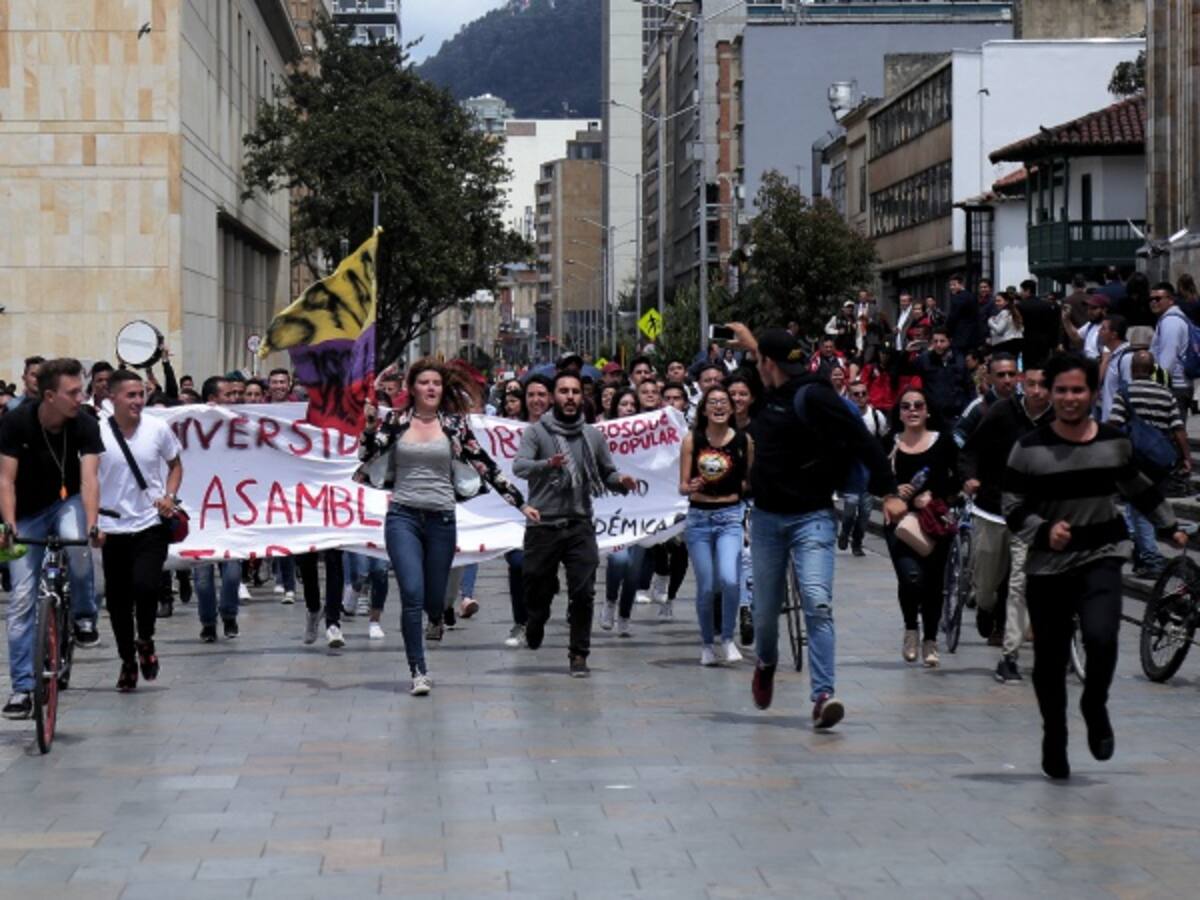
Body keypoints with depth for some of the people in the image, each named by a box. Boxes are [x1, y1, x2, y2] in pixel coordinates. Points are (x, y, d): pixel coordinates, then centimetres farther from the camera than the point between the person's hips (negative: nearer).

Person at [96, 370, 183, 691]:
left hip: (151, 524, 0)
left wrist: (170, 496, -3)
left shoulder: (158, 429, -2)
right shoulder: (97, 433, -7)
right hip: (113, 528, 0)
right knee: (118, 600, 6)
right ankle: (127, 661, 27)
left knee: (145, 585, -20)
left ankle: (145, 641, 10)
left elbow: (175, 465, 14)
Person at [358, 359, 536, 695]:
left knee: (434, 600, 6)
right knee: (412, 594, -14)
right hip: (403, 517, -1)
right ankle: (418, 671, -5)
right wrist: (370, 423, -22)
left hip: (441, 519, 1)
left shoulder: (454, 424, 4)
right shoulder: (396, 421, 3)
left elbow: (485, 466, 6)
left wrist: (520, 503, 5)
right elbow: (367, 454, -6)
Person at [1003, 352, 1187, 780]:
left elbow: (1138, 489, 22)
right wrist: (1044, 531, -21)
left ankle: (1095, 706, 7)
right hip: (1048, 566, 0)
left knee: (1101, 637, -23)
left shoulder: (1115, 443, 4)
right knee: (1049, 660, 6)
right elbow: (1013, 508, -3)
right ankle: (1054, 739, 28)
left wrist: (1170, 526, 30)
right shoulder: (1029, 449, -6)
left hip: (1101, 558, 0)